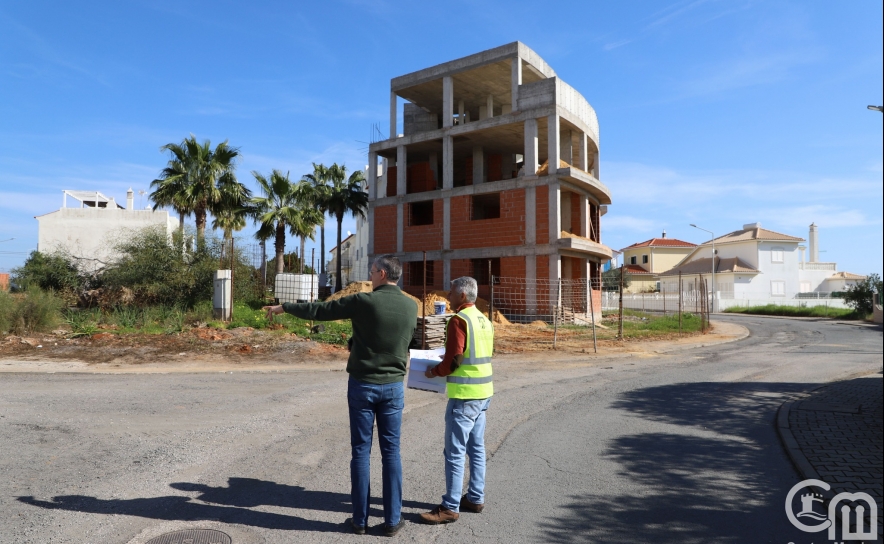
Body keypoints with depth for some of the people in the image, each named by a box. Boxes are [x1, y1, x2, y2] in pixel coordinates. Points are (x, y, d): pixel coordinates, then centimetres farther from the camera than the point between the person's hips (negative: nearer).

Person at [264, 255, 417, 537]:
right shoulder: (411, 306, -2)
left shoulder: (364, 301, -14)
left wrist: (283, 308, 8)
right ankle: (392, 519, 14)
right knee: (391, 452, 9)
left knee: (361, 451, 8)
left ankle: (360, 519, 17)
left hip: (362, 385, -2)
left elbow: (319, 310, -5)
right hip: (393, 386, 3)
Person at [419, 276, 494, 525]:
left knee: (455, 452, -1)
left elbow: (452, 361, -18)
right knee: (476, 448, 16)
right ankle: (475, 498, 26)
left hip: (465, 395, -9)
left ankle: (450, 508, 7)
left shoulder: (459, 320, -15)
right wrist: (447, 362, 18)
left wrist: (433, 371, 0)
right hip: (483, 392, 9)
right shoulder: (484, 320, 11)